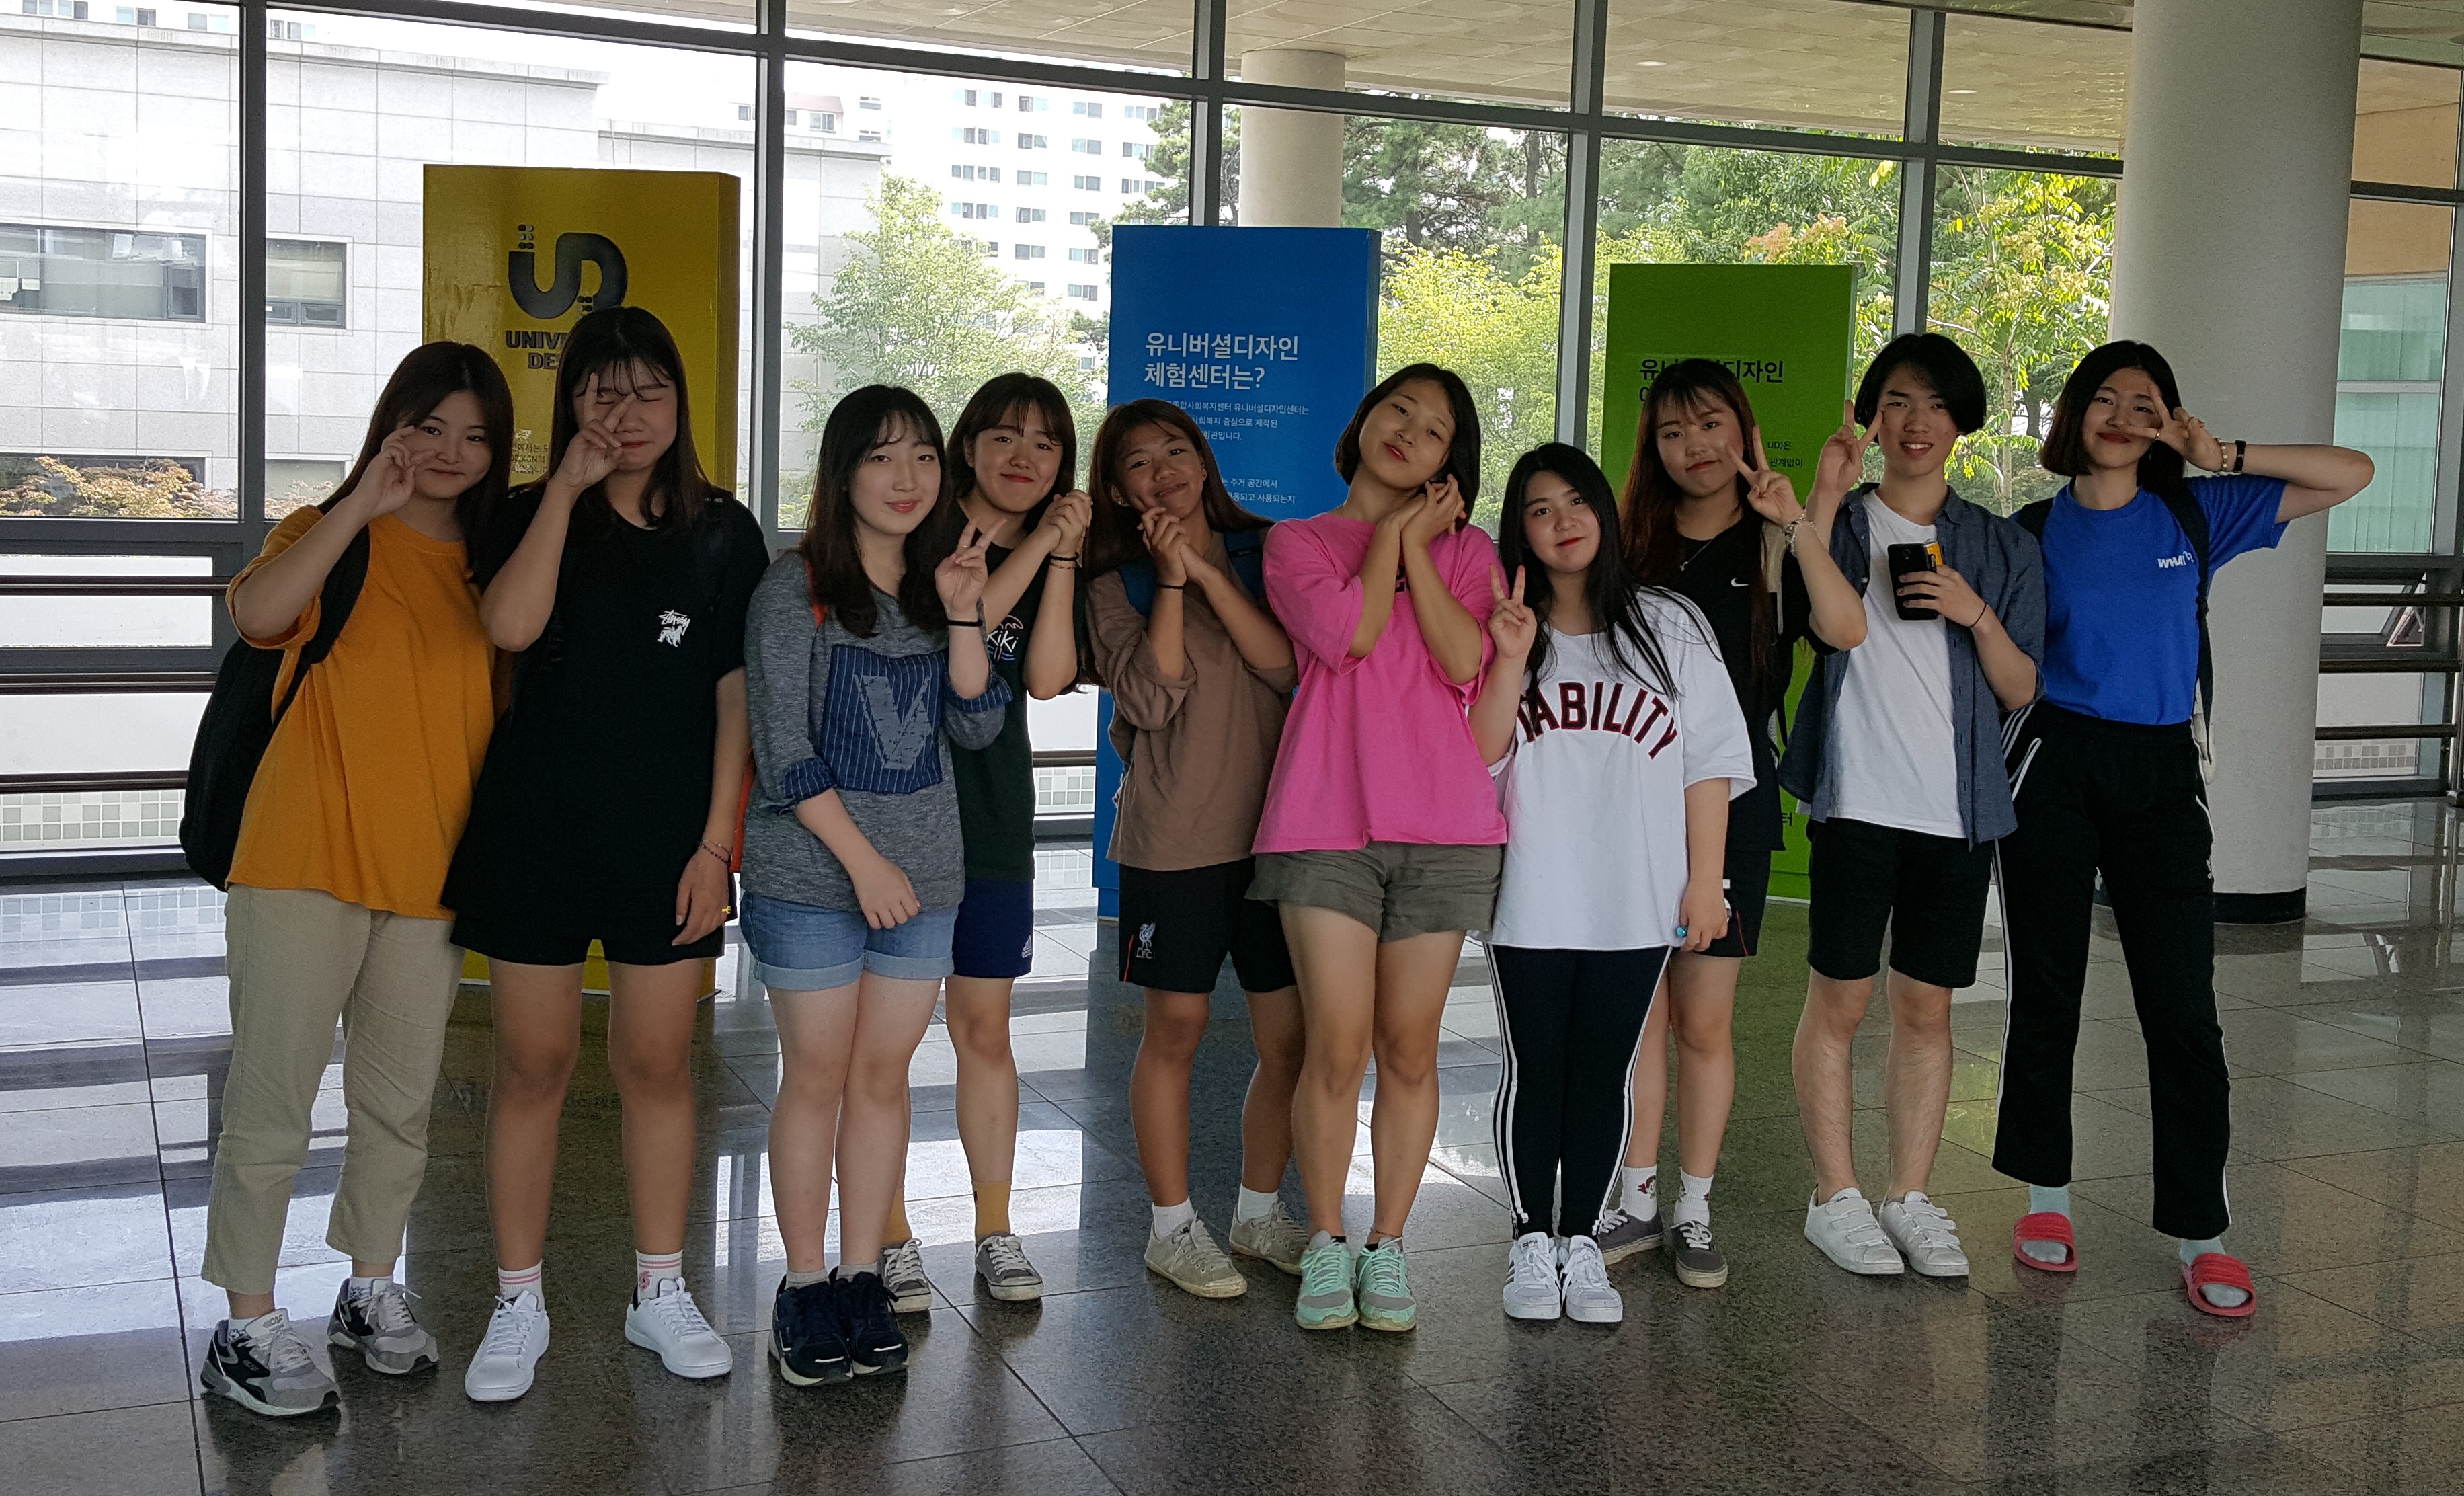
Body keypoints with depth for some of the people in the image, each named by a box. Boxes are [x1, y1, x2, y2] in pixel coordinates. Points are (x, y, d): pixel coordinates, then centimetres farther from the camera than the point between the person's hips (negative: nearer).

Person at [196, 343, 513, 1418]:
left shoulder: (491, 565, 11)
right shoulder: (330, 536, -1)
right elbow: (259, 613, -23)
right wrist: (364, 504, -24)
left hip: (429, 874, 5)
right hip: (306, 861, -4)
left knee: (401, 1099, 15)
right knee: (272, 1099, 0)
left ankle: (371, 1288, 32)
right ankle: (247, 1328, 11)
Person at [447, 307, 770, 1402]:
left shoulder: (721, 532, 3)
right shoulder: (537, 517, 2)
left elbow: (736, 694, 2)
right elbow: (510, 626, -19)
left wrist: (717, 839, -3)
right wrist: (569, 486, -16)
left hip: (666, 836, 1)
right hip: (536, 826, 0)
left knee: (657, 1065, 8)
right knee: (533, 1064, 5)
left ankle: (659, 1292, 23)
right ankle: (518, 1304, 19)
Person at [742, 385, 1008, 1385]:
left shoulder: (943, 583, 10)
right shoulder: (796, 588, -5)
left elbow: (976, 728, 2)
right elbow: (783, 748, -9)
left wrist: (962, 617, -10)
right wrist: (862, 858, -12)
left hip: (923, 873, 4)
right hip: (812, 874, -4)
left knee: (884, 1075, 8)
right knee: (818, 1076, 2)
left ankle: (862, 1277, 17)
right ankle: (804, 1287, 13)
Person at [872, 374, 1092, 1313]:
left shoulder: (1046, 555, 11)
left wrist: (1062, 559, -12)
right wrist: (1032, 550, -15)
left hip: (993, 821, 4)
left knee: (985, 1031, 11)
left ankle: (995, 1234, 20)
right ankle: (892, 1239, 9)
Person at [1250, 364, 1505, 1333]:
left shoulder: (1466, 551, 15)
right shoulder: (1297, 542, 12)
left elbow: (1465, 661, -4)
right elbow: (1346, 632, -9)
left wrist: (1412, 543, -2)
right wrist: (1389, 536, 3)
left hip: (1442, 823, 2)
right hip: (1325, 819, -1)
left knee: (1409, 1047, 5)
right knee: (1336, 1045, -5)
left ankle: (1387, 1247, 16)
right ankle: (1325, 1246, 10)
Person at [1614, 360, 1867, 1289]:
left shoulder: (1774, 548, 2)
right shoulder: (1634, 548, 9)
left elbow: (1847, 630, -17)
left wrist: (1795, 524, -23)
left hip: (1728, 804, -2)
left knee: (1704, 1021, 2)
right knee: (1640, 1012, 6)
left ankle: (1695, 1214, 15)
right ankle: (1638, 1205, 17)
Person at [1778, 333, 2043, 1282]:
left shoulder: (2002, 548, 10)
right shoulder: (1837, 525, 3)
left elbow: (2022, 690, 7)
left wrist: (1977, 615, -9)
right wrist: (1826, 497, -22)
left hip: (1958, 810, 3)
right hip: (1858, 801, -2)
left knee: (1927, 1007, 8)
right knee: (1838, 1000, 1)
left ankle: (1910, 1197, 18)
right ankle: (1835, 1197, 13)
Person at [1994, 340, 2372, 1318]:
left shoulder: (2196, 514, 6)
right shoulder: (2035, 531, 4)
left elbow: (2351, 474, 4)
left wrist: (2224, 457, -5)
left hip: (2161, 772, 1)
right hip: (2056, 764, 0)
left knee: (2183, 1008, -2)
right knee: (2044, 996, 6)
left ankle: (2201, 1236, 4)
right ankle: (2045, 1195, 22)